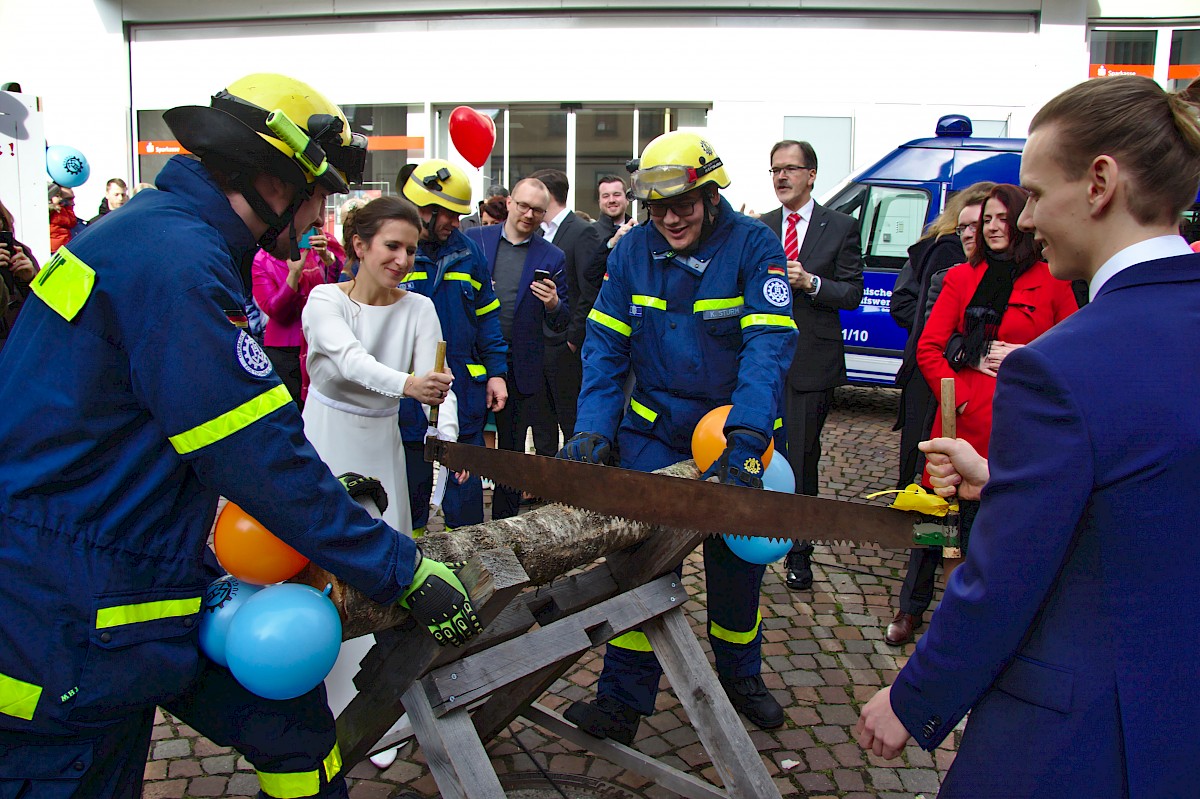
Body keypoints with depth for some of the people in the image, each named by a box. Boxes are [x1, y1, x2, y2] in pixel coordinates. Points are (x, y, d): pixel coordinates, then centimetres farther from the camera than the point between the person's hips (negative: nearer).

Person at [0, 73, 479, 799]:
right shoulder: (175, 259, -23)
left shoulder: (157, 233, 9)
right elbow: (258, 459, -24)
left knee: (290, 720, 11)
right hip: (67, 621, -9)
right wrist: (402, 572, -17)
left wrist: (326, 494, 12)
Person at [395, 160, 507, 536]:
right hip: (407, 398, -3)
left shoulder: (467, 251, 6)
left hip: (465, 390, 3)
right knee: (412, 485, 12)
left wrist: (495, 372, 7)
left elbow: (486, 317, 12)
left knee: (466, 485, 11)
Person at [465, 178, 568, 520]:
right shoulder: (474, 239, 3)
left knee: (512, 450, 10)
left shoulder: (552, 257, 2)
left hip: (521, 370, 0)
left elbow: (560, 325, 3)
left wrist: (554, 304, -19)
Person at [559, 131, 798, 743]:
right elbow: (605, 344, -4)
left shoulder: (753, 246, -14)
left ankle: (741, 674, 38)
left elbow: (768, 344, -24)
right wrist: (593, 428, -17)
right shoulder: (634, 250, -5)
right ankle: (623, 700, 11)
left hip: (735, 432, -1)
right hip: (653, 431, 1)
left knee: (736, 559, 13)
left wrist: (746, 437, -36)